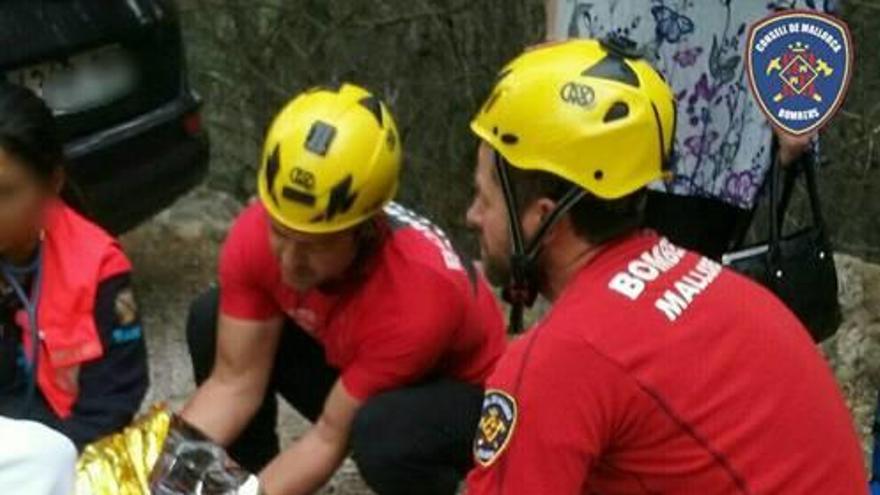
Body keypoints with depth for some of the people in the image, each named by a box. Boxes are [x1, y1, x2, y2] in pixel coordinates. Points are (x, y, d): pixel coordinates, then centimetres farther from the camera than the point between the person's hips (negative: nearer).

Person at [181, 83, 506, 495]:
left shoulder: (417, 299, -38)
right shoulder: (257, 234, -23)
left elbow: (331, 437, -28)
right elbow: (235, 383, -16)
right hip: (352, 369, 6)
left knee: (382, 430, -38)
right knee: (211, 321, -11)